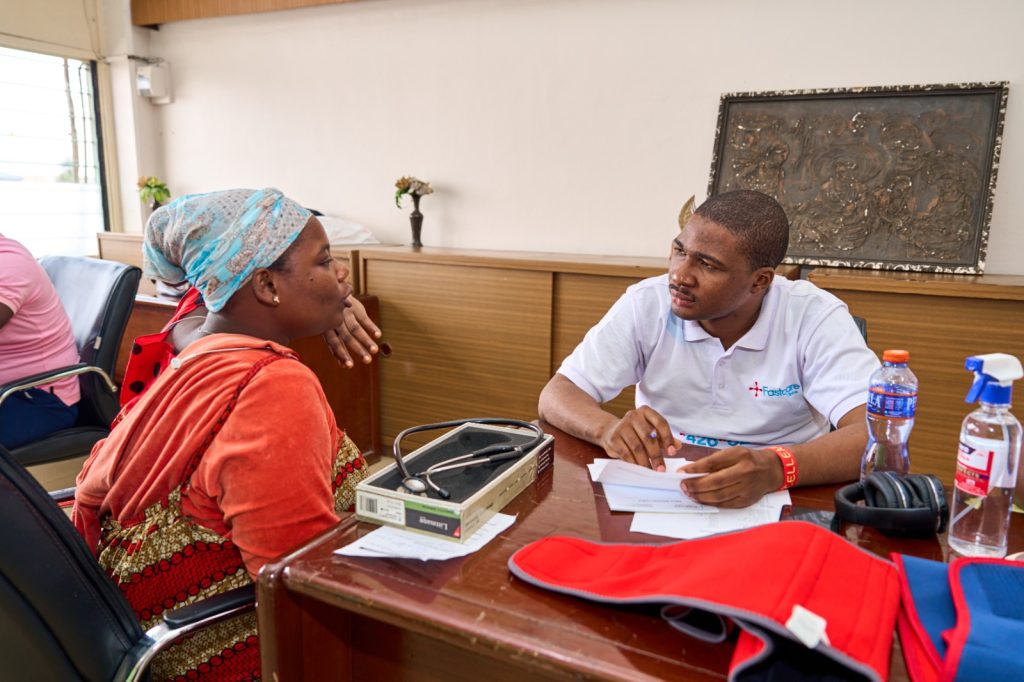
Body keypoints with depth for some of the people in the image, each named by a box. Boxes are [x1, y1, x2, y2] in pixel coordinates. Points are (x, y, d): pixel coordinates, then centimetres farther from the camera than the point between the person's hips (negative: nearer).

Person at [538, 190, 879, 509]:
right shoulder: (646, 304, -7)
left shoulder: (816, 317, -11)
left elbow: (873, 432, -22)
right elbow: (556, 396, -9)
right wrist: (609, 428, -31)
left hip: (773, 500, 2)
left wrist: (776, 467, -41)